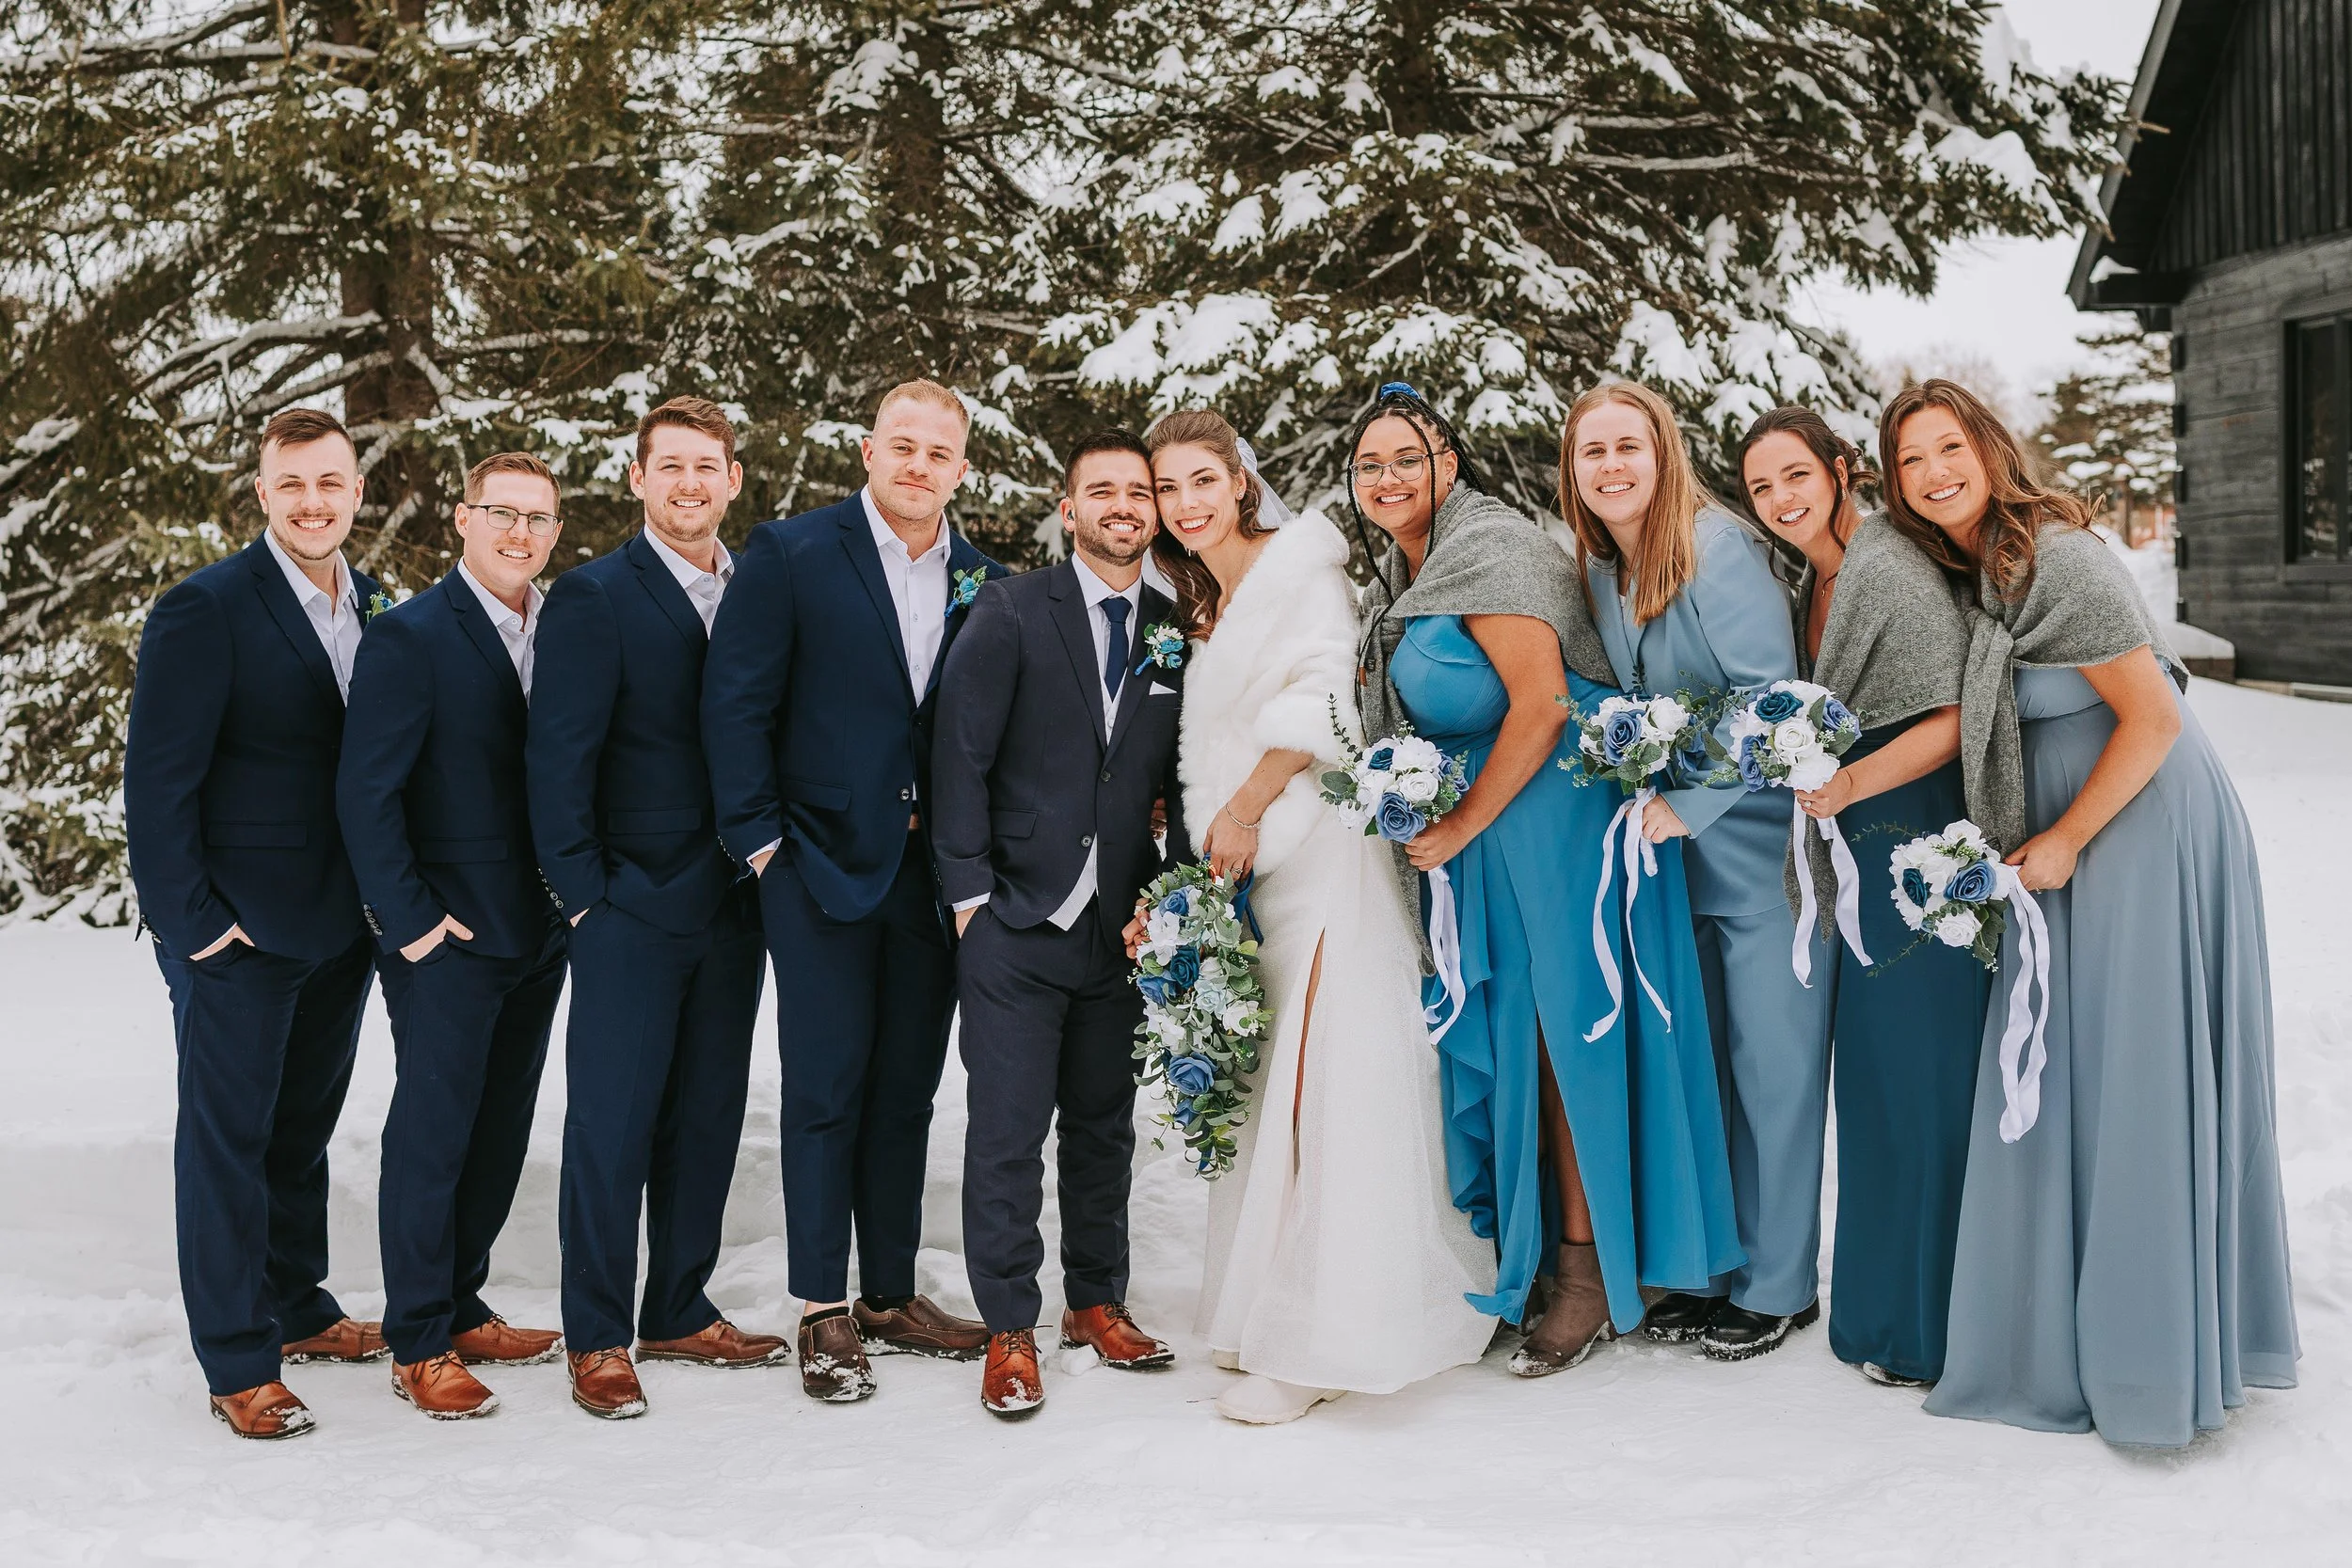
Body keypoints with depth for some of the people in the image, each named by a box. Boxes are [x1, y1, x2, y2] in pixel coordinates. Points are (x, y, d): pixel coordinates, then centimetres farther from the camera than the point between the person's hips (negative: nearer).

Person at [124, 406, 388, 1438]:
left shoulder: (372, 609, 6)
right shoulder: (205, 611, -13)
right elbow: (156, 782, -13)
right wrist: (190, 918, -14)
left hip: (339, 927, 6)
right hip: (238, 935, -6)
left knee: (303, 1128, 19)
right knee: (227, 1139, 4)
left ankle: (295, 1306, 36)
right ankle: (237, 1363, 15)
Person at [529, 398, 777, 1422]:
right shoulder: (593, 598, -6)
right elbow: (556, 761, -8)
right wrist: (583, 896, -11)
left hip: (732, 906, 5)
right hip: (631, 911, -5)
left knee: (708, 1116, 12)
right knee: (613, 1121, 1)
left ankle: (680, 1311, 26)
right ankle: (597, 1338, 13)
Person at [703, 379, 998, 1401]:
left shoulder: (983, 583, 7)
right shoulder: (790, 557, -4)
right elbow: (735, 706, -6)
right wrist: (760, 840, -9)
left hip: (934, 876, 4)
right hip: (823, 865, -4)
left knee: (907, 1089, 12)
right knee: (827, 1087, 1)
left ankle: (892, 1296, 24)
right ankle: (825, 1311, 12)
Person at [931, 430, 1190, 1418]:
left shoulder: (1176, 632, 8)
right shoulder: (1011, 613, -4)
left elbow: (1179, 779, 10)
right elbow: (960, 756, -6)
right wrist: (970, 892, -9)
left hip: (1122, 931, 4)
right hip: (1017, 926, -4)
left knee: (1104, 1126, 15)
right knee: (1009, 1132, -1)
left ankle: (1097, 1301, 30)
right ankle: (1010, 1332, 11)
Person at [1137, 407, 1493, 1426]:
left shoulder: (1300, 565, -3)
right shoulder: (1203, 609, 21)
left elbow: (1319, 706, -13)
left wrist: (1241, 814, -9)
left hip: (1319, 861, -8)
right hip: (1251, 872, 8)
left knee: (1319, 1090, -8)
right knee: (1268, 1093, 8)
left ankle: (1320, 1345, -5)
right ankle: (1272, 1312, 16)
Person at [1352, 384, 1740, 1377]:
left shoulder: (1493, 548, -14)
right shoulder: (1397, 579, 15)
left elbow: (1542, 704, -20)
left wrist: (1460, 828, -15)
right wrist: (1438, 832, 11)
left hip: (1552, 819, -9)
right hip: (1472, 830, 9)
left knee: (1564, 1029, -3)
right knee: (1499, 1030, 11)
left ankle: (1589, 1274, 8)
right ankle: (1519, 1252, 24)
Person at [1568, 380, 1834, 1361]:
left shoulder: (1717, 550, -16)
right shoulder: (1598, 567, 7)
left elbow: (1773, 700, -19)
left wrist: (1684, 807, -20)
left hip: (1761, 835, -7)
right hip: (1678, 846, 7)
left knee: (1773, 1060, 1)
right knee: (1703, 1060, 12)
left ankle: (1778, 1286, 13)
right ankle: (1718, 1268, 24)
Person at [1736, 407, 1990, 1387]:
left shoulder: (1892, 568, -13)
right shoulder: (1811, 584, 14)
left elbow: (1953, 719, -19)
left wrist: (1850, 784, -26)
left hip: (1920, 846, -9)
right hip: (1858, 857, 9)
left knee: (1918, 1081, -2)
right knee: (1870, 1078, 13)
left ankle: (1925, 1328, 10)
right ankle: (1878, 1306, 24)